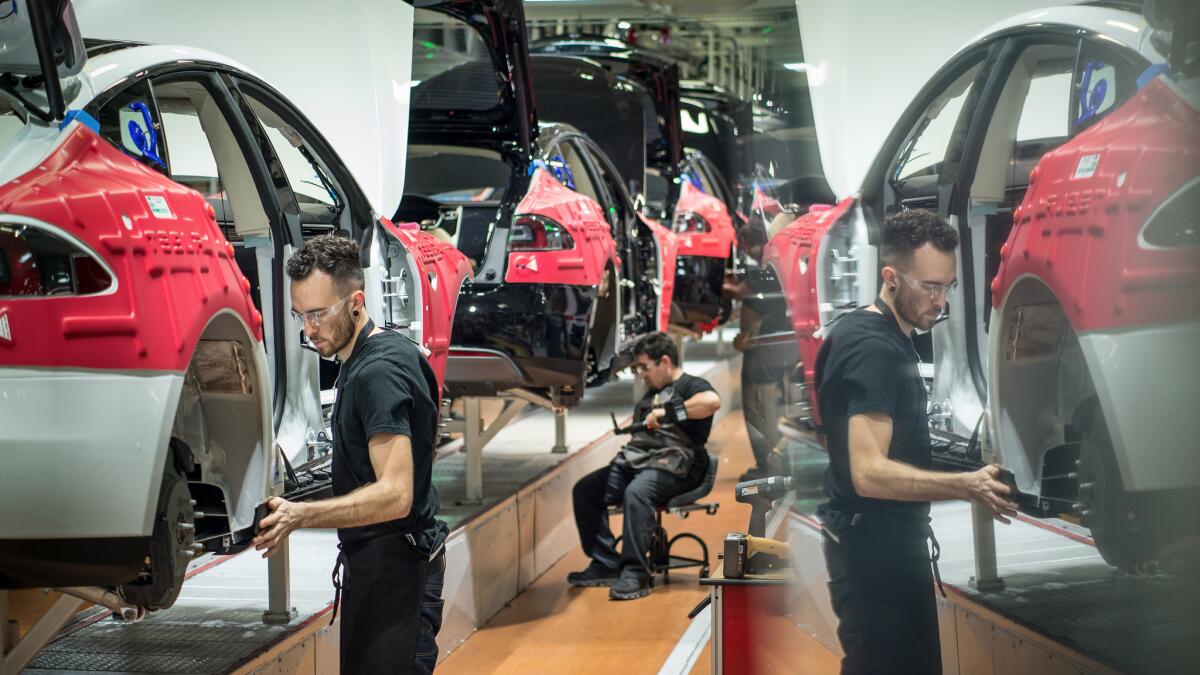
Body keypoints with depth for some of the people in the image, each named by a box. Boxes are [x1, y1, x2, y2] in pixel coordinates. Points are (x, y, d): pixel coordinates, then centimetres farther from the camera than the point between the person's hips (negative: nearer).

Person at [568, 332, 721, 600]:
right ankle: (605, 564, -3)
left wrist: (667, 412, -23)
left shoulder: (690, 386, -2)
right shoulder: (652, 393, 26)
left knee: (636, 493, -37)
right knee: (584, 490, -3)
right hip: (636, 462, 10)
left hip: (673, 466, -9)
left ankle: (634, 575, -34)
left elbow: (712, 401, -26)